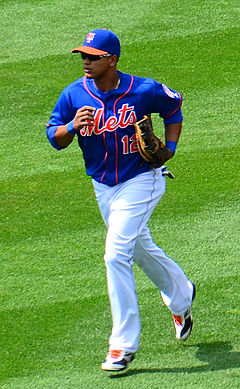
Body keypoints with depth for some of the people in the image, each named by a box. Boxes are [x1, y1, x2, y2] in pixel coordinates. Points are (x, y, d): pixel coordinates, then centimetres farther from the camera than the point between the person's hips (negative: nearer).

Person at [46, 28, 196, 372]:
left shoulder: (144, 91, -16)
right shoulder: (74, 95, -8)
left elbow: (174, 106, 4)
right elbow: (54, 137, -6)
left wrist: (170, 147, -5)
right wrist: (72, 127, -27)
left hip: (140, 182, -6)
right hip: (103, 187, 6)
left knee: (116, 254, -16)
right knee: (140, 248, 23)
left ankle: (123, 345, -8)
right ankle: (181, 296, 53)